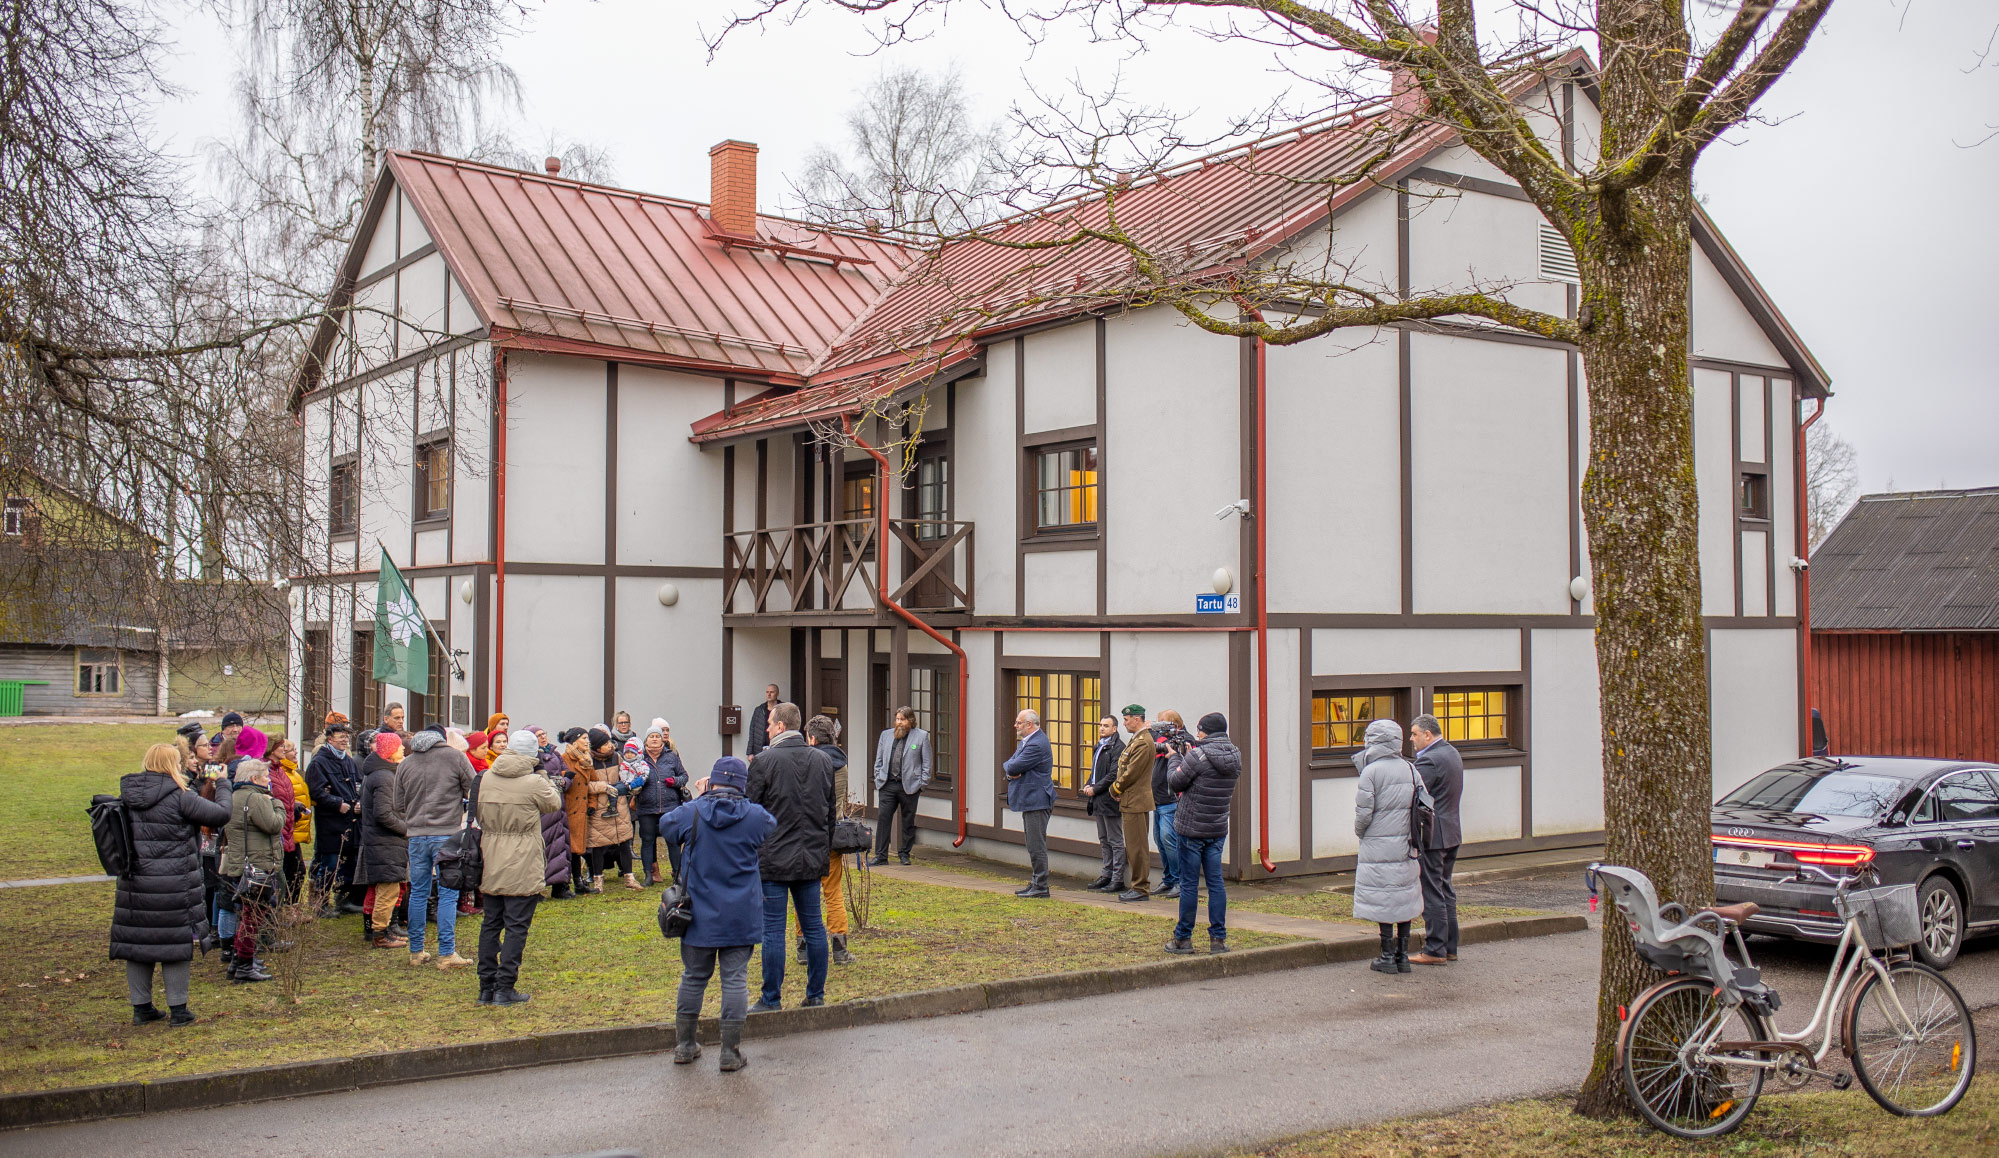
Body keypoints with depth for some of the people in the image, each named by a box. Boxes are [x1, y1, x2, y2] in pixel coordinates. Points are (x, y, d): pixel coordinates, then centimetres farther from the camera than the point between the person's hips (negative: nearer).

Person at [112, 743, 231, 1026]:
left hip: (133, 883, 6)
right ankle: (178, 1009, 8)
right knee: (176, 943, 4)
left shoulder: (127, 796, 5)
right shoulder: (178, 797, -14)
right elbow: (221, 814, -11)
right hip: (174, 884, -6)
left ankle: (141, 1007, 19)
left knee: (136, 941, 12)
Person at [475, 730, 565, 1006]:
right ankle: (504, 988, 1)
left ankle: (486, 988, 16)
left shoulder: (486, 778, 1)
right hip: (522, 869, -5)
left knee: (490, 924, 13)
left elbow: (478, 814, 13)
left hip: (490, 868, 5)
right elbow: (555, 805, 5)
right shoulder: (534, 782, -13)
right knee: (516, 927, 1)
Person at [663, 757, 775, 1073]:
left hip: (699, 916, 1)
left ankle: (684, 1045, 25)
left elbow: (665, 827, 13)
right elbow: (774, 829, 15)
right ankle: (731, 1052, 6)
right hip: (740, 917, -1)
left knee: (693, 977, 15)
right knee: (735, 979, 4)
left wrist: (699, 798, 16)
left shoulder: (691, 813, -8)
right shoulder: (756, 816, -9)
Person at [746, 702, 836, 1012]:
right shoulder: (823, 761, 7)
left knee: (773, 931, 1)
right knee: (814, 927, 12)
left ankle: (771, 1000, 6)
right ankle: (816, 995, 17)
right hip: (812, 859, 5)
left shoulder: (764, 762, -10)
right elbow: (831, 812, 13)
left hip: (773, 860, -5)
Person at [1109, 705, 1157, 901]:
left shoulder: (1143, 742, -17)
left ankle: (1141, 888, -2)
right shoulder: (1136, 740, 16)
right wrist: (1118, 789, 7)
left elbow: (1132, 772, -19)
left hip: (1136, 802, -11)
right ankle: (1138, 886, 20)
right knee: (1133, 847, 14)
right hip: (1131, 801, 11)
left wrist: (1115, 788, -6)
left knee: (1136, 847, -6)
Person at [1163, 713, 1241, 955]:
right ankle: (1218, 938, 9)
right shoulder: (1235, 756, 3)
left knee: (1189, 884, 2)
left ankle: (1183, 938, 10)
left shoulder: (1198, 755, -18)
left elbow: (1175, 783, -11)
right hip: (1218, 829, 6)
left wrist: (1176, 758, 5)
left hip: (1191, 829, -6)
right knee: (1215, 882, 10)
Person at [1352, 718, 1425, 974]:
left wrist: (1359, 831, 5)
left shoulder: (1371, 772, -13)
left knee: (1383, 900, 0)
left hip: (1379, 846, -6)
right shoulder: (1409, 769, 5)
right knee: (1404, 896, 11)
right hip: (1405, 845, 6)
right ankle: (1403, 955, 16)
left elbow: (1364, 812, -13)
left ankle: (1387, 957, 4)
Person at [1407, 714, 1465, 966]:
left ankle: (1435, 950, -1)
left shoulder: (1430, 760, -19)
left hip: (1431, 835, -10)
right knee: (1445, 890, 15)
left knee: (1431, 893, -4)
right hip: (1451, 832, 10)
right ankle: (1449, 947, 20)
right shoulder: (1452, 753, 13)